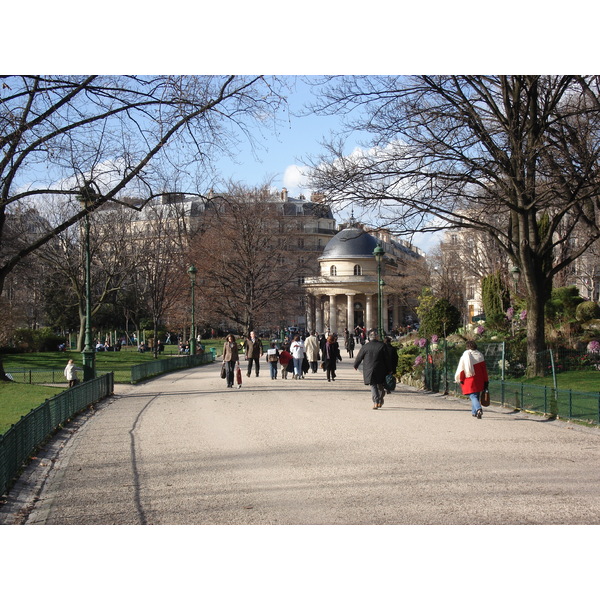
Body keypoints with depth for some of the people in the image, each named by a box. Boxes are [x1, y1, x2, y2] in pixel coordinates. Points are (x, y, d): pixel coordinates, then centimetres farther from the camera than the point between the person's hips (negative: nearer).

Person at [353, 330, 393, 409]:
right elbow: (387, 358, -2)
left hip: (369, 371, 0)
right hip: (380, 371, 0)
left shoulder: (365, 347, -3)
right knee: (380, 385, 17)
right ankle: (380, 401, 20)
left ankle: (376, 402, -11)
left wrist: (355, 366, 24)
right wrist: (389, 370, 7)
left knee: (373, 386, 2)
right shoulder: (382, 345, -6)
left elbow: (359, 357, 7)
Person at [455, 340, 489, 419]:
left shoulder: (465, 355, -6)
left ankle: (479, 409, -29)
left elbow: (462, 368, -7)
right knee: (477, 395, 17)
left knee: (473, 396, -5)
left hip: (469, 380, -4)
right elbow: (484, 369, 5)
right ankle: (474, 412, 23)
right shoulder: (480, 355, 4)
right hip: (479, 380, 4)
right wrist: (486, 381, 9)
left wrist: (461, 380, 2)